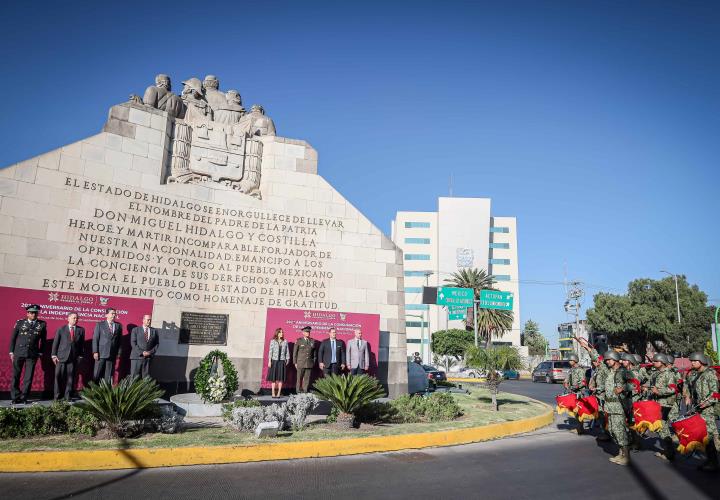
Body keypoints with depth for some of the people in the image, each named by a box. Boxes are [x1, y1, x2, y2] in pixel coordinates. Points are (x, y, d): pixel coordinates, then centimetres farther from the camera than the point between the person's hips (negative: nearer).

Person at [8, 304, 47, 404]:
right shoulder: (20, 323, 3)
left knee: (28, 377, 2)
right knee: (16, 376, 5)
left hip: (32, 355, 0)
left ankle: (23, 397, 11)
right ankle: (15, 396, 15)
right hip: (18, 353, 0)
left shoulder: (42, 324, 4)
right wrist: (11, 352, 3)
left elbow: (43, 340, 10)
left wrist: (40, 352, 7)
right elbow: (13, 338, 7)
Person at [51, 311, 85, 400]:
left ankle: (68, 396, 11)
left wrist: (80, 356, 3)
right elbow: (55, 342, 5)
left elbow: (82, 344, 9)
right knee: (59, 376, -1)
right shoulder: (61, 329, 5)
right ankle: (57, 396, 10)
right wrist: (54, 355, -2)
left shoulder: (81, 330, 8)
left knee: (70, 377, 3)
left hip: (74, 358, 1)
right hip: (61, 357, -1)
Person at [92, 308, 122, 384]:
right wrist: (95, 352, -7)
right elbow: (95, 339, 1)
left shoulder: (118, 326, 11)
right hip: (101, 353, -2)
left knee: (108, 375, 3)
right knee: (97, 374, -2)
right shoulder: (100, 324, 5)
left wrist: (119, 353, 4)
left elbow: (119, 340, 11)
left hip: (112, 354, 2)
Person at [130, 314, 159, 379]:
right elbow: (133, 343, -2)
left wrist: (151, 352, -6)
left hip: (149, 357, 2)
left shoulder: (154, 331, 11)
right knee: (134, 377, -2)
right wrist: (141, 352, -12)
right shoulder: (135, 330, 6)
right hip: (137, 356, -2)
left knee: (146, 376, 2)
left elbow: (157, 343, 11)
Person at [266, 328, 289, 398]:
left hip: (282, 361, 1)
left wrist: (287, 360, 3)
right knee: (273, 378, 3)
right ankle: (273, 393, 8)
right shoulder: (273, 341, 1)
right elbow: (270, 351, -1)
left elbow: (287, 352, 7)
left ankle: (278, 393, 7)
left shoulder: (285, 342, 5)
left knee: (280, 378, 1)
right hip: (274, 361, -1)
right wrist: (269, 361, -6)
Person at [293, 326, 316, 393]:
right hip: (300, 363, -2)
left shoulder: (312, 341, 9)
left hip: (310, 364, 2)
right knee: (299, 378, 0)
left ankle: (305, 391, 8)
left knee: (307, 378, 1)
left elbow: (315, 352, 14)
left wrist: (314, 361, 8)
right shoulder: (299, 341, 2)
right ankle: (298, 391, 9)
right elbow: (295, 352, 3)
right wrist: (295, 362, -1)